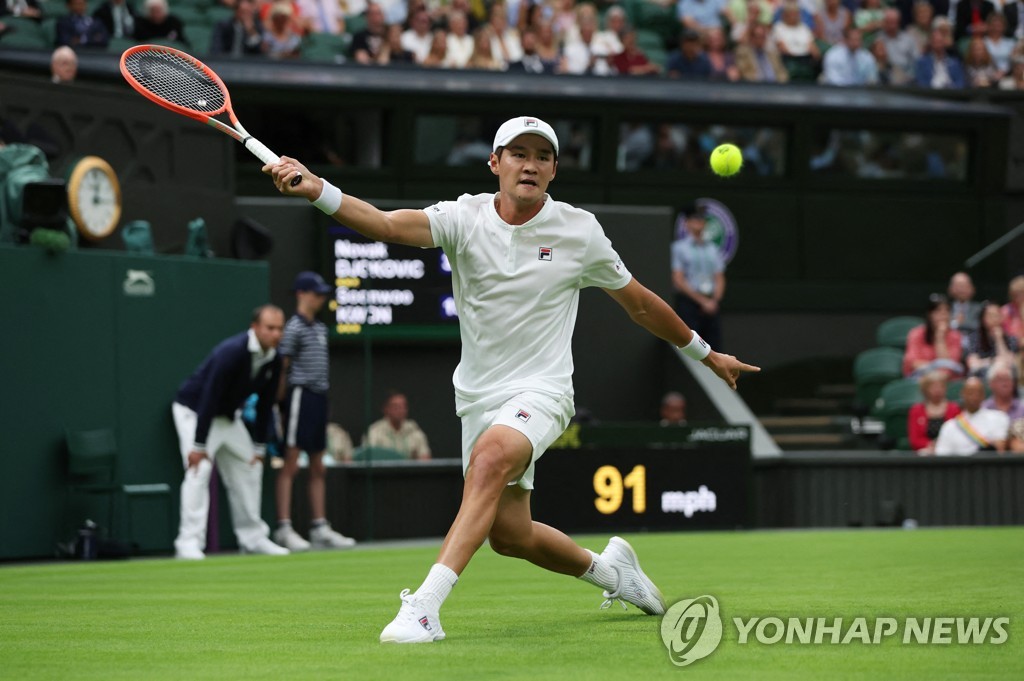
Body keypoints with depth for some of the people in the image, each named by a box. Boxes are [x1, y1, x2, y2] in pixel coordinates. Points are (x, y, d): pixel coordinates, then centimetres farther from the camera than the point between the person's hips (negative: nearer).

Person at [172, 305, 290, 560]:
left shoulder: (273, 360, -7)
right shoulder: (232, 352, -30)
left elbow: (265, 404, 2)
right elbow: (209, 398, -30)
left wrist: (260, 447, 3)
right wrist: (198, 446, -29)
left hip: (229, 416, 8)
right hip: (194, 412, -8)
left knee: (250, 468, 8)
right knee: (199, 470, -20)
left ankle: (253, 538, 17)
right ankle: (189, 542, -23)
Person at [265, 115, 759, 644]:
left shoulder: (579, 231, -4)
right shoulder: (465, 218, -6)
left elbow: (638, 302, 11)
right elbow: (387, 224, -25)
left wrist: (705, 354, 20)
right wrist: (315, 189, -43)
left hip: (541, 390, -3)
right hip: (479, 396, 3)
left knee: (490, 456, -34)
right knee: (509, 534, 9)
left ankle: (425, 606, -41)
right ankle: (607, 569, 40)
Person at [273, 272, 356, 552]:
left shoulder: (320, 328, 17)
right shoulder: (294, 327, -8)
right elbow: (282, 368, -11)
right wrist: (281, 403, -13)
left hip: (319, 397, 9)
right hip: (301, 394, -9)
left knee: (318, 468, 11)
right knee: (291, 464, -8)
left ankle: (319, 527, 15)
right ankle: (284, 527, -9)